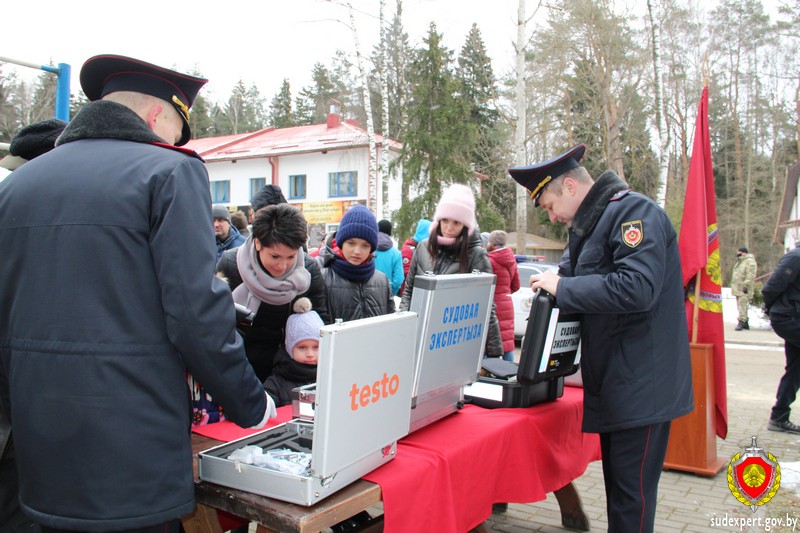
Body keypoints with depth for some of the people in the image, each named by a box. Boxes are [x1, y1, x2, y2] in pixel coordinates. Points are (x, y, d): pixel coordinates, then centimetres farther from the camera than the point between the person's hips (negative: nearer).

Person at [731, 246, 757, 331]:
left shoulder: (750, 261, -12)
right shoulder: (739, 261, 19)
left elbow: (750, 275, -19)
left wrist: (746, 285, -23)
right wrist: (733, 287, 23)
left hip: (744, 288, -10)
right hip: (738, 288, 10)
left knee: (742, 304, -15)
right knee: (741, 305, 12)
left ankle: (741, 322, -17)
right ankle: (746, 323, 18)